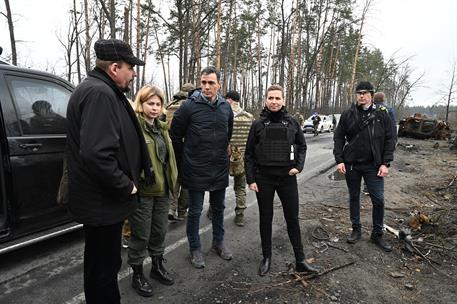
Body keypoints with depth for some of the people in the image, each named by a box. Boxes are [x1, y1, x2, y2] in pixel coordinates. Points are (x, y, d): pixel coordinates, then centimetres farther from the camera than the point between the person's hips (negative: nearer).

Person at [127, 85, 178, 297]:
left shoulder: (161, 128, 13)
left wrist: (172, 181, 18)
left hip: (162, 189, 7)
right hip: (142, 190, -7)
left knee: (159, 231, 19)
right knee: (141, 235, 7)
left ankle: (157, 266, 39)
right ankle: (137, 274, 27)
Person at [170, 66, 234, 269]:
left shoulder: (226, 107, 4)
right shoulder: (189, 105, -11)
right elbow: (175, 135, -5)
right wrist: (184, 160, 0)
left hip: (220, 169, 5)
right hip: (195, 170, -5)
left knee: (218, 208, 18)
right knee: (195, 211, 8)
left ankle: (218, 242, 38)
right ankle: (195, 248, 26)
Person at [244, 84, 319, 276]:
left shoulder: (292, 122, 2)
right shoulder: (258, 124, -1)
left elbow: (302, 146, 12)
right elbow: (249, 154, 1)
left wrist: (299, 166, -4)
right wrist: (250, 179, -4)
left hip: (287, 177, 1)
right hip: (263, 178, 0)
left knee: (293, 219, 9)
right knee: (266, 219, 11)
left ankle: (300, 260, 22)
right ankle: (266, 257, 27)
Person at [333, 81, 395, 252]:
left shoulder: (382, 114, 0)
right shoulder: (348, 115, 0)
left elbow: (389, 140, 0)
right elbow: (338, 138, 1)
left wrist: (385, 163, -7)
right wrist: (339, 160, -7)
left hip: (373, 166, 0)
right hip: (351, 164, 1)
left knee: (378, 200, 2)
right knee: (354, 198, 13)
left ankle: (377, 234, 21)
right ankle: (356, 230, 29)